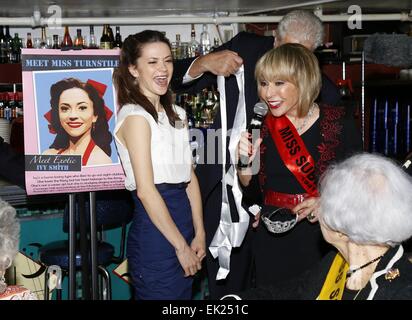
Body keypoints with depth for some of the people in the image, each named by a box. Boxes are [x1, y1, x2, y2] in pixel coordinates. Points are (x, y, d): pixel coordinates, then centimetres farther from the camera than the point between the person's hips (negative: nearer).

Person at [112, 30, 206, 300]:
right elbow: (145, 189, -16)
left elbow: (190, 177, 11)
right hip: (154, 231, -8)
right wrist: (181, 246, -13)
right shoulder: (135, 116, -12)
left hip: (183, 219, 8)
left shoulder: (177, 115, 13)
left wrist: (199, 234, 2)